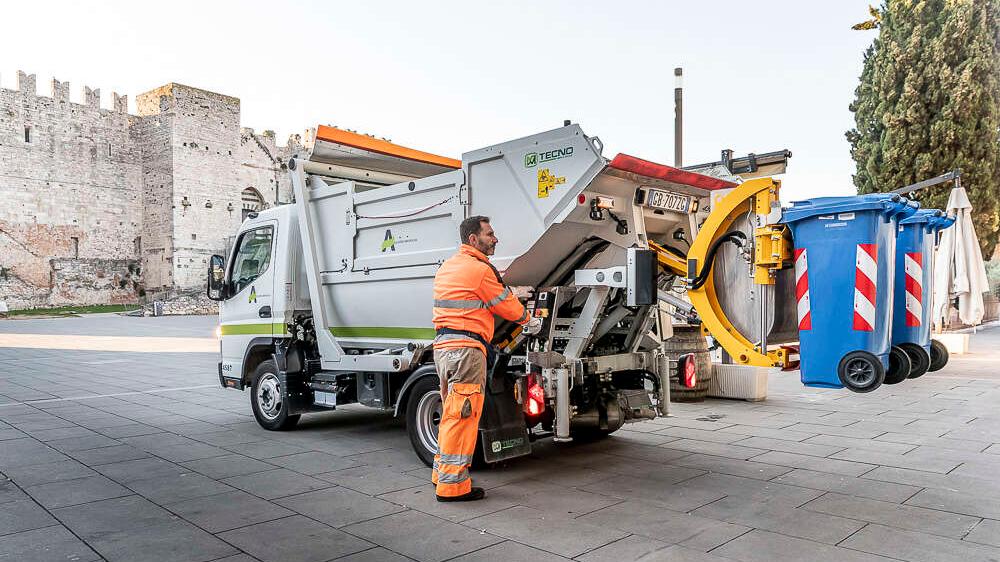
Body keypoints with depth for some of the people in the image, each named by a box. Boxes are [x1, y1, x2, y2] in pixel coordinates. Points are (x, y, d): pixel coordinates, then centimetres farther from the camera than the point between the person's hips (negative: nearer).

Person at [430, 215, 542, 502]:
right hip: (466, 348, -10)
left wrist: (510, 291, 32)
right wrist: (529, 320, 16)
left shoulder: (449, 266, 18)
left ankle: (443, 472, 29)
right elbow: (507, 307, -3)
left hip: (443, 345, 10)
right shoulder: (480, 269, -11)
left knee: (452, 413, 19)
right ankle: (453, 485, 1)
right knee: (462, 415, -4)